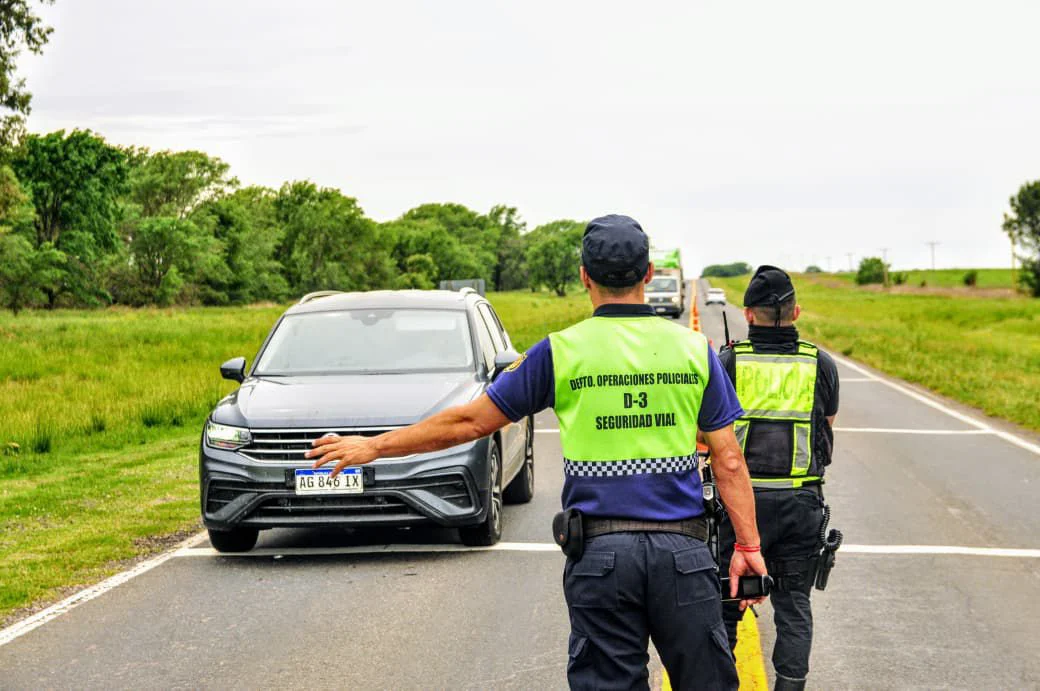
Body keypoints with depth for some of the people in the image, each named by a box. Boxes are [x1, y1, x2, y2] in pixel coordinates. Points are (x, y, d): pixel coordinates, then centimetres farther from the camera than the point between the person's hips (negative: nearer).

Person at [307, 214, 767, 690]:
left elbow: (470, 422, 3)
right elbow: (729, 462, 2)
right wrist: (748, 546, 8)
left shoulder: (562, 352, -1)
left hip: (600, 551, -1)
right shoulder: (694, 348, 4)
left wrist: (375, 446, 13)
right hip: (683, 550, 1)